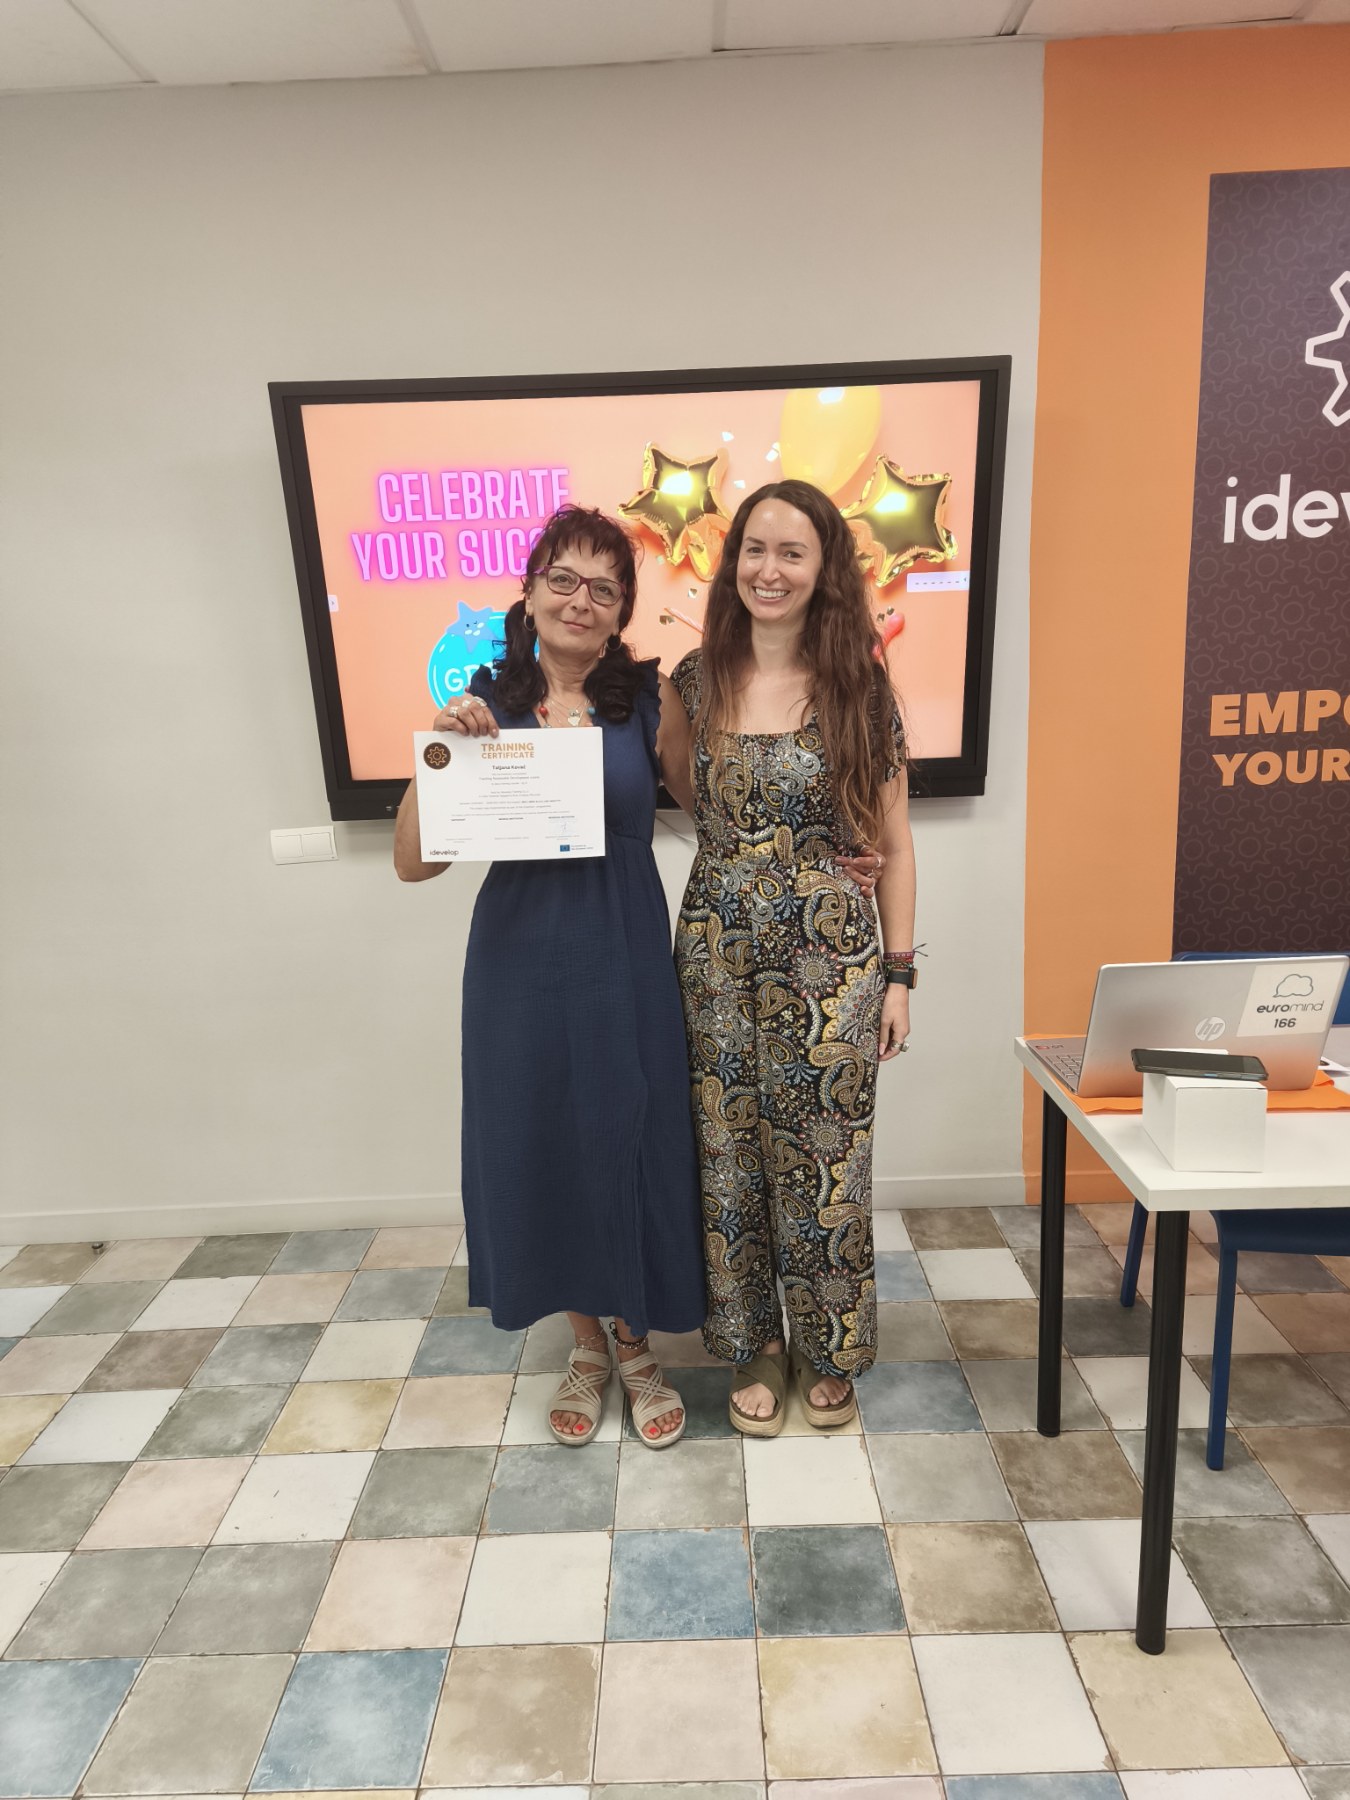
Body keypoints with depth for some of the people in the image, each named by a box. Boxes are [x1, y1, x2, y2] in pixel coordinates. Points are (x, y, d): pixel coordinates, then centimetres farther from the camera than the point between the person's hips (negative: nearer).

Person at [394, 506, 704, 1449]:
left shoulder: (650, 699, -3)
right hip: (520, 959, 1)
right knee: (542, 1149, 12)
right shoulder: (484, 704, -1)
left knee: (632, 1145, 9)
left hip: (625, 962, -1)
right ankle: (586, 1345, 39)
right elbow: (414, 861, -2)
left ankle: (637, 1344, 37)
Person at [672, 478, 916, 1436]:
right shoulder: (696, 681, 2)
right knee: (731, 1157, 12)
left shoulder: (860, 689, -3)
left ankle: (830, 1351, 35)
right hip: (719, 954, 2)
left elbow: (893, 844, 0)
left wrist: (899, 976, -1)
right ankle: (756, 1346, 35)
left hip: (833, 958, -2)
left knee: (825, 1159, 9)